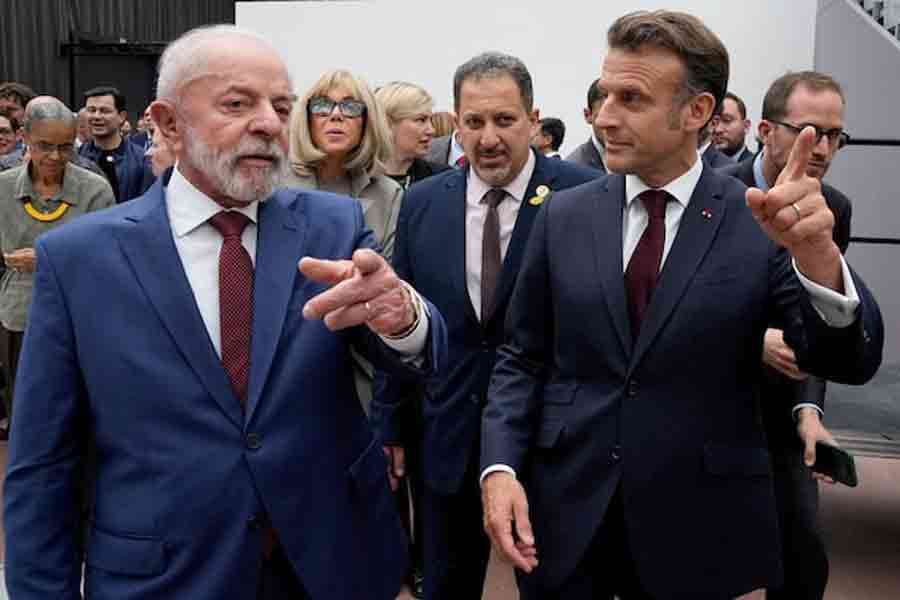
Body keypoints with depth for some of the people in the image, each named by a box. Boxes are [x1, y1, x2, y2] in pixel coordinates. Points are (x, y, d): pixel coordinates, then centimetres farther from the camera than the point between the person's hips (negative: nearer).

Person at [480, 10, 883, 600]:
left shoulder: (765, 222, -6)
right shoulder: (565, 215, 1)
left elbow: (850, 361, -13)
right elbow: (521, 357, 4)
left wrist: (817, 252, -31)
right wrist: (500, 467, -10)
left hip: (701, 525, -1)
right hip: (564, 516, 2)